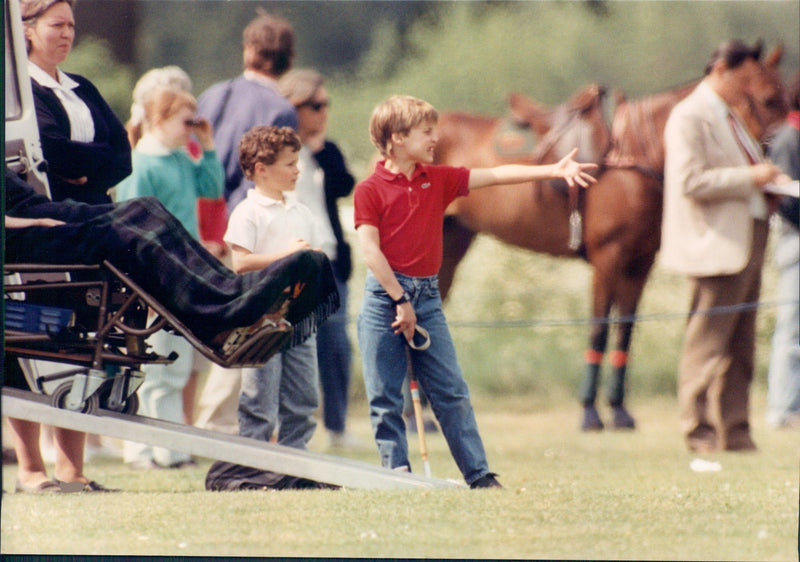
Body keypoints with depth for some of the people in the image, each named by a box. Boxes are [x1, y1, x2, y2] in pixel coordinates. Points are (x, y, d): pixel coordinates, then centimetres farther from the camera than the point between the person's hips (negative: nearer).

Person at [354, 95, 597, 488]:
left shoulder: (439, 180, 10)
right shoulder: (370, 190, -5)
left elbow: (495, 176, 6)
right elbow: (370, 250, -9)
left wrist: (553, 171, -1)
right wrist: (401, 301, -12)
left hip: (427, 297, 4)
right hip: (385, 294, -4)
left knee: (451, 392, 4)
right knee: (384, 397, 0)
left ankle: (478, 474, 5)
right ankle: (396, 470, 8)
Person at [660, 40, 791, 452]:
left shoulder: (728, 117, 21)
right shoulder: (689, 118, -10)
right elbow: (692, 182, -20)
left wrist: (769, 180, 13)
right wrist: (751, 177, -18)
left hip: (747, 245, 10)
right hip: (716, 247, -10)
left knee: (740, 348, 9)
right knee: (707, 343, -5)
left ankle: (734, 433, 13)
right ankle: (701, 433, -2)